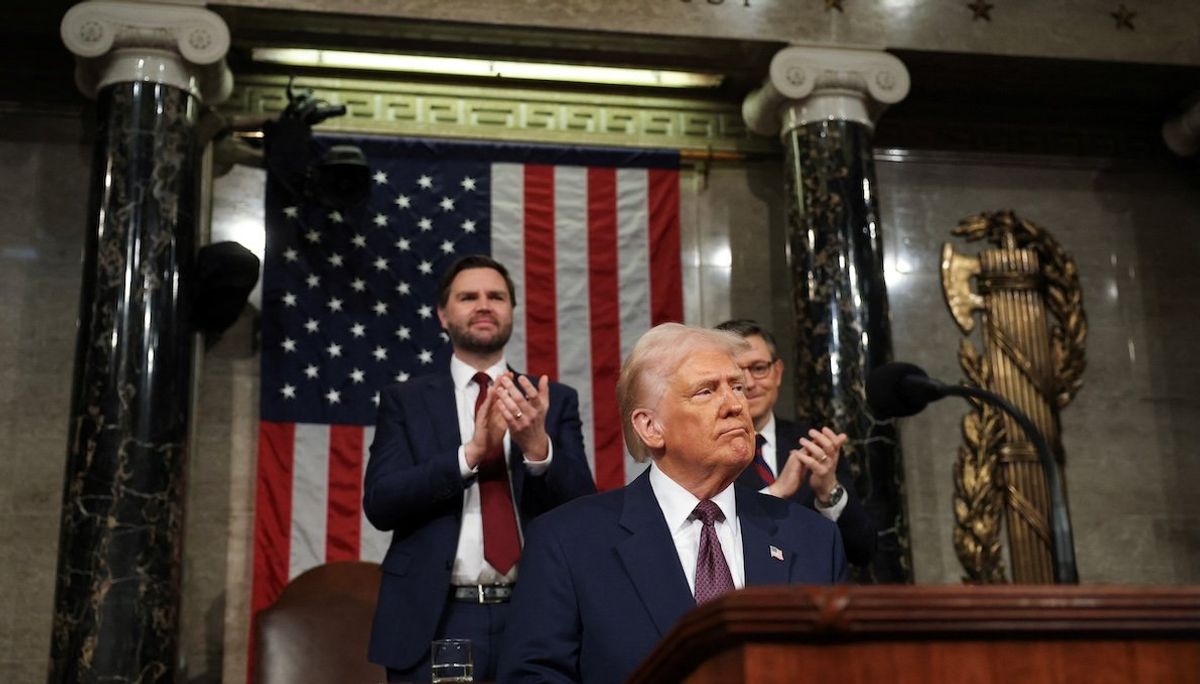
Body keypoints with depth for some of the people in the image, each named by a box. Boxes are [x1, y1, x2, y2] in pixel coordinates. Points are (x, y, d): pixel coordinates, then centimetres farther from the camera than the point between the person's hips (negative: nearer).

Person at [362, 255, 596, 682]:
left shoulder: (556, 400, 7)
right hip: (435, 622, -1)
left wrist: (538, 446, -19)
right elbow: (379, 503, -6)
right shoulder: (405, 401, 5)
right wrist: (471, 452, -19)